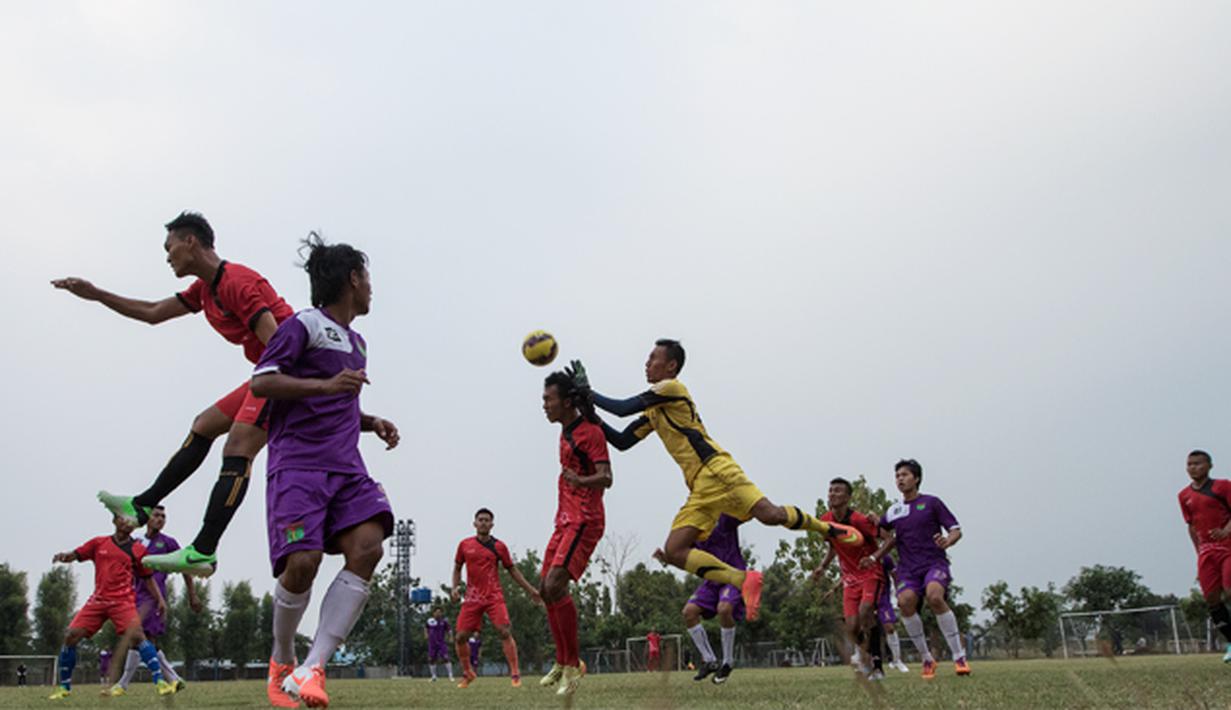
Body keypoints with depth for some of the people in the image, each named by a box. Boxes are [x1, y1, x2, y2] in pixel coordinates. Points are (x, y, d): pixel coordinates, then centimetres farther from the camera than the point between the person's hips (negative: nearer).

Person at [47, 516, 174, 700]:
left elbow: (148, 578, 11)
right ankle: (64, 687, 14)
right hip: (98, 600, 3)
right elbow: (75, 555, 10)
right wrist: (63, 556, -14)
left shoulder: (137, 549, 7)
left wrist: (160, 599, -1)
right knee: (71, 636, -5)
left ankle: (160, 681, -22)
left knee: (136, 635, -24)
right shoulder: (99, 543, 11)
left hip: (123, 600, -3)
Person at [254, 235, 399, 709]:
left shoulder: (356, 342, 24)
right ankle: (281, 661, 11)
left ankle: (311, 669, -17)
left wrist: (373, 423, 18)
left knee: (368, 546, -17)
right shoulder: (303, 326, -1)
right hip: (298, 462, -7)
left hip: (346, 465, 7)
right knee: (303, 562, -18)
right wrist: (327, 385, -19)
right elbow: (260, 383, -10)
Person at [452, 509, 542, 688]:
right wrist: (456, 587, 0)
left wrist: (530, 590, 7)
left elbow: (512, 570, 10)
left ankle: (515, 674, -9)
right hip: (472, 598, 2)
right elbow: (457, 568, 18)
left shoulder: (499, 546, 3)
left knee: (505, 632, -16)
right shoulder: (464, 545, 6)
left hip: (494, 596, -2)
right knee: (460, 636, -2)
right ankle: (467, 674, 20)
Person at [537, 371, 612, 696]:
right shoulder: (566, 431, 15)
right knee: (545, 590, 11)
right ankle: (562, 663, 22)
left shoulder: (591, 432, -13)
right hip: (565, 520, 10)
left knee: (555, 584, -22)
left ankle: (573, 665, -13)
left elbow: (606, 477, -24)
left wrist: (582, 481, -41)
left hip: (584, 522, -10)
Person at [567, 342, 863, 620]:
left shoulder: (671, 388, -1)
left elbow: (623, 409, -11)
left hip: (717, 471, -8)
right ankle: (744, 580, -12)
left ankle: (826, 528, 7)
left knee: (770, 514, -23)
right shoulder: (652, 410, 26)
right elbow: (622, 442, 25)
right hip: (699, 489, 8)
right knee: (673, 551, -9)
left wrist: (588, 393, 0)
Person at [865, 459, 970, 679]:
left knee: (935, 597, -31)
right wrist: (874, 557, 13)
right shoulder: (892, 511, 15)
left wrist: (947, 542, -19)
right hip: (908, 568, 3)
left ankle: (959, 656, -20)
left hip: (934, 563, -3)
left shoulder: (931, 502, 4)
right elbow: (888, 538, 29)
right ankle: (926, 658, -9)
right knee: (905, 602, -25)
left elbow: (956, 530, 3)